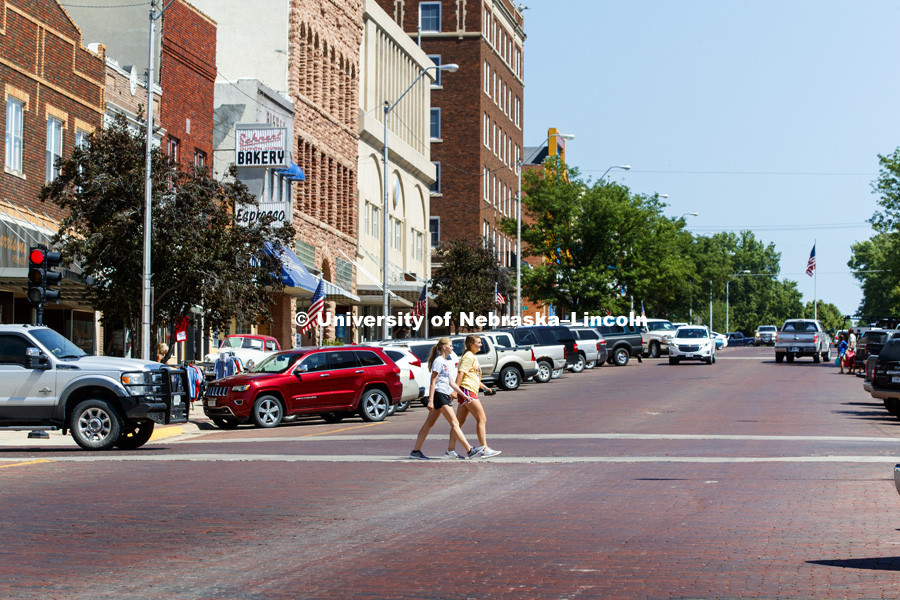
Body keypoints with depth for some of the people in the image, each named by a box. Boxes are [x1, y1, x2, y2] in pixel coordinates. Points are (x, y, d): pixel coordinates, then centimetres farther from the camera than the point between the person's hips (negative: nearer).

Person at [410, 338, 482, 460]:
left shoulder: (447, 362, 20)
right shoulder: (438, 361, -9)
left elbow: (451, 382, 23)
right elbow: (433, 382, -14)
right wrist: (430, 400, -19)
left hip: (445, 395, 10)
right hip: (438, 394, -10)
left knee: (429, 424, 9)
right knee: (454, 423, -10)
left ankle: (415, 451, 10)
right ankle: (470, 450, -12)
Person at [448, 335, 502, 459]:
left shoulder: (473, 357, 23)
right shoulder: (469, 357, -8)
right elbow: (461, 373, -17)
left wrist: (485, 388, 26)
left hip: (470, 392, 10)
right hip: (467, 390, -10)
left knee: (459, 422, 7)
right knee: (482, 419, -10)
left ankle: (450, 450, 7)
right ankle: (485, 449, -12)